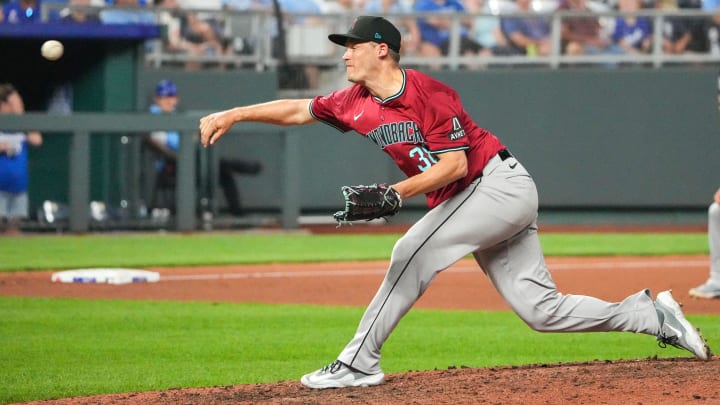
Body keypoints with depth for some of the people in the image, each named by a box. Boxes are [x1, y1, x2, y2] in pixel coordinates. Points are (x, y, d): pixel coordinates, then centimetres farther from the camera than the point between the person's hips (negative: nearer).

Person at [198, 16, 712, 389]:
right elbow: (297, 109, 14)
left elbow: (455, 165, -21)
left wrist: (392, 195, -28)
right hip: (469, 201, 9)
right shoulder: (356, 103, 6)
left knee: (414, 251, -19)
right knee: (542, 308, 3)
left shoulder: (428, 93, -18)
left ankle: (360, 361, -16)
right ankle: (654, 316, 11)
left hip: (501, 184, -9)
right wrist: (232, 115, 7)